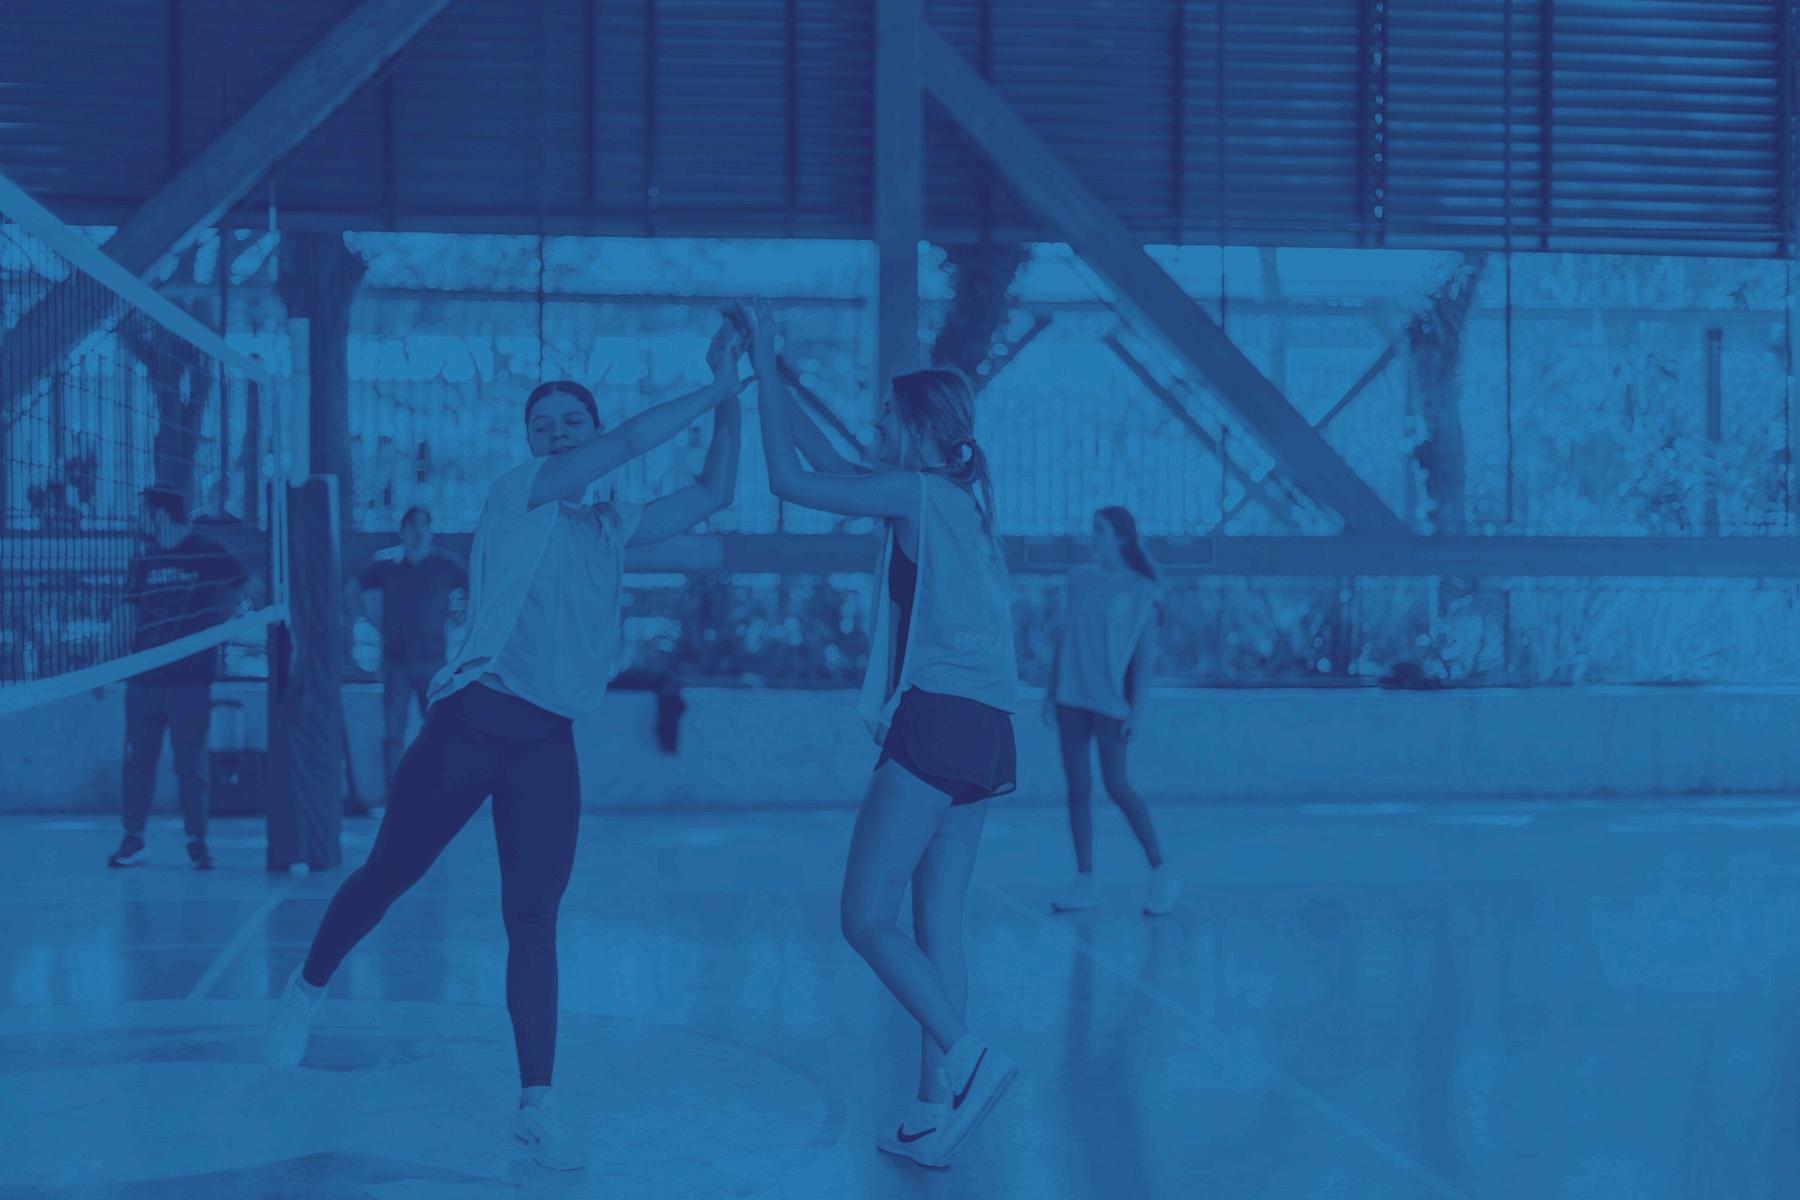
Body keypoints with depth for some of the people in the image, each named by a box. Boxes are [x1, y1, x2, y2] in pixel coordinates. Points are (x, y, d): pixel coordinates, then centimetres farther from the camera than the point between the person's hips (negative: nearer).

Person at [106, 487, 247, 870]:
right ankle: (133, 839, 14)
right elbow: (128, 621, 10)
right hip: (144, 677, 4)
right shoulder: (141, 561, 9)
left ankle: (197, 842, 9)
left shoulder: (210, 554, -3)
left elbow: (243, 588, 5)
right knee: (138, 759, 5)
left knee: (190, 763, -1)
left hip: (190, 678, -4)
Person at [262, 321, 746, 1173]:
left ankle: (536, 1104, 1)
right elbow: (630, 442, -10)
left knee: (534, 921, -2)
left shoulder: (612, 528, 17)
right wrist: (711, 392, -3)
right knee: (388, 874, 4)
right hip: (474, 718, -3)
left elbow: (712, 494, 18)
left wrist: (730, 402, 8)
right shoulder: (515, 496, 1)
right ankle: (307, 990, 31)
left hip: (549, 741, 4)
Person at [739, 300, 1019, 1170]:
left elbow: (789, 480, -6)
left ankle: (967, 1060, -13)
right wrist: (765, 369, 26)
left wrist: (765, 364, 1)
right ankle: (938, 1108, 7)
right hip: (985, 732, 9)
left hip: (937, 720, -9)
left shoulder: (917, 491, -5)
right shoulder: (958, 496, 19)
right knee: (936, 924, 8)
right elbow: (825, 463, 27)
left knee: (867, 917, -6)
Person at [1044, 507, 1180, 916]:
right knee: (1078, 786, 3)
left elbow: (1145, 652, -5)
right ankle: (1085, 882, 7)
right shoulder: (1079, 579, 10)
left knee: (1117, 786, -7)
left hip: (1110, 698, -5)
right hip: (1072, 697, 5)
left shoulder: (1140, 590, -3)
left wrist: (1138, 708, -10)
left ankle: (1162, 872, 5)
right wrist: (1051, 691, 12)